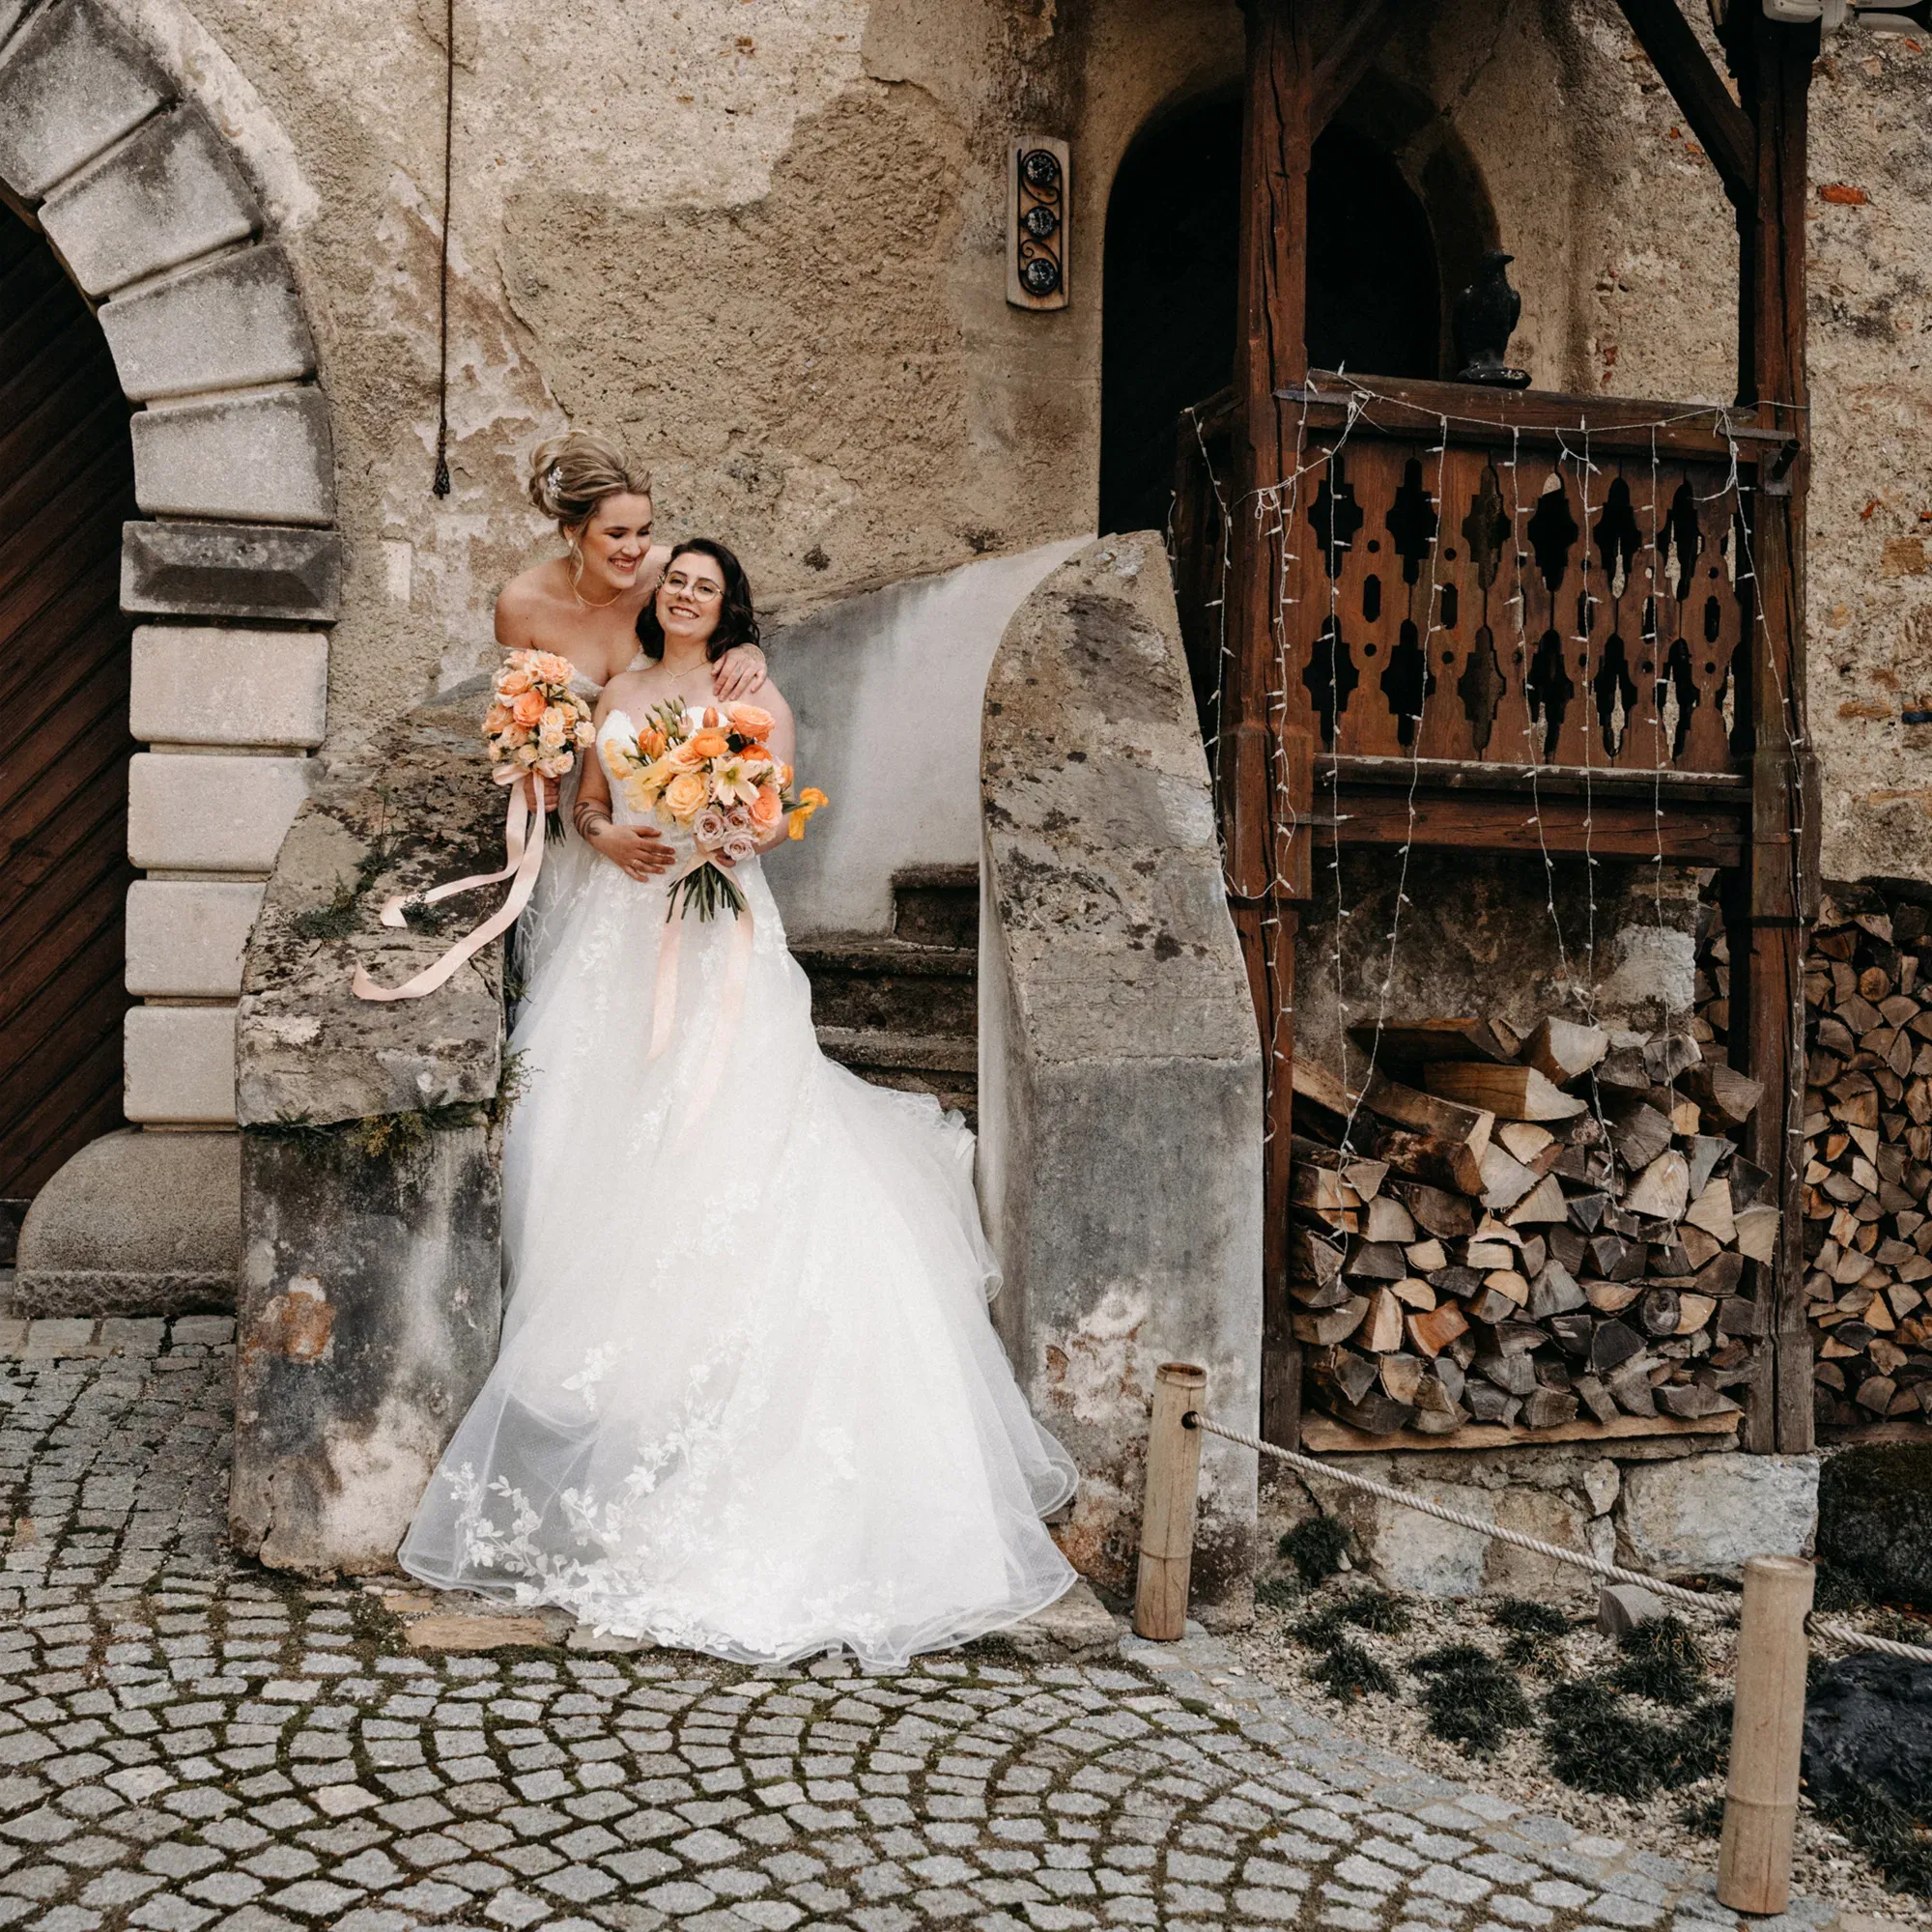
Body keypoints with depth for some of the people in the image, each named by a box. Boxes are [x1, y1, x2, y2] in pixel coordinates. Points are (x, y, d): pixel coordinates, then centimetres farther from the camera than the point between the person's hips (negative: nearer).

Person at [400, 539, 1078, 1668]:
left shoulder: (754, 697, 6)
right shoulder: (618, 694, 18)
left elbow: (773, 819, -3)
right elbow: (585, 803, 17)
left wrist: (695, 833, -18)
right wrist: (608, 838, -4)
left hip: (720, 936, -4)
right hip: (620, 936, 4)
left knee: (718, 1142, -12)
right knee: (605, 1141, -2)